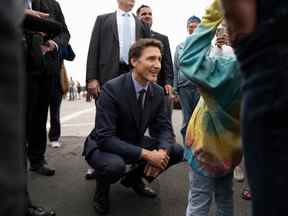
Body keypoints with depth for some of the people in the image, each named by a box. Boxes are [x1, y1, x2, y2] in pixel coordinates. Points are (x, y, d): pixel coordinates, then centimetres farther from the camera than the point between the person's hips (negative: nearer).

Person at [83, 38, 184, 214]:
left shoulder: (158, 91, -7)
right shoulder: (112, 89, -27)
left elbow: (164, 127, -4)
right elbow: (105, 138, -31)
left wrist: (162, 151, -27)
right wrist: (146, 155, -36)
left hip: (136, 143, 6)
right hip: (104, 145, -6)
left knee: (177, 151, -7)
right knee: (115, 165, -38)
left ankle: (134, 177, 16)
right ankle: (102, 188, 1)